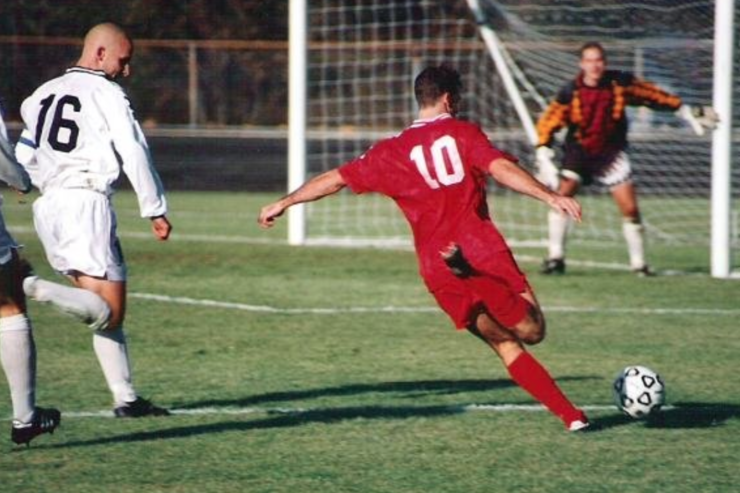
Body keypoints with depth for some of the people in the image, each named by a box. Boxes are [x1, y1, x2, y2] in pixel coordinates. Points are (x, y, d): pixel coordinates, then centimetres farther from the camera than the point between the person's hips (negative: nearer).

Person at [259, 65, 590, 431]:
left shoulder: (392, 152, 14)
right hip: (484, 253, -4)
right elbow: (501, 169, -12)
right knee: (531, 331, -5)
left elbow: (335, 179, 18)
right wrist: (550, 197, -17)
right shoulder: (462, 133, 4)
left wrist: (284, 203, 30)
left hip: (437, 271, 4)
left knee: (507, 347, 12)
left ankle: (570, 415, 3)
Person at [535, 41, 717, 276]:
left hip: (611, 153, 1)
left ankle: (638, 262, 9)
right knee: (562, 194, -21)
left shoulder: (620, 83, -11)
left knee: (630, 208, -6)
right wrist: (544, 158, -23)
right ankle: (555, 256, -13)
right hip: (579, 150, -1)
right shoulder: (570, 93, -16)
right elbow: (547, 124, -13)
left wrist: (688, 113, 6)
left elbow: (653, 95, 1)